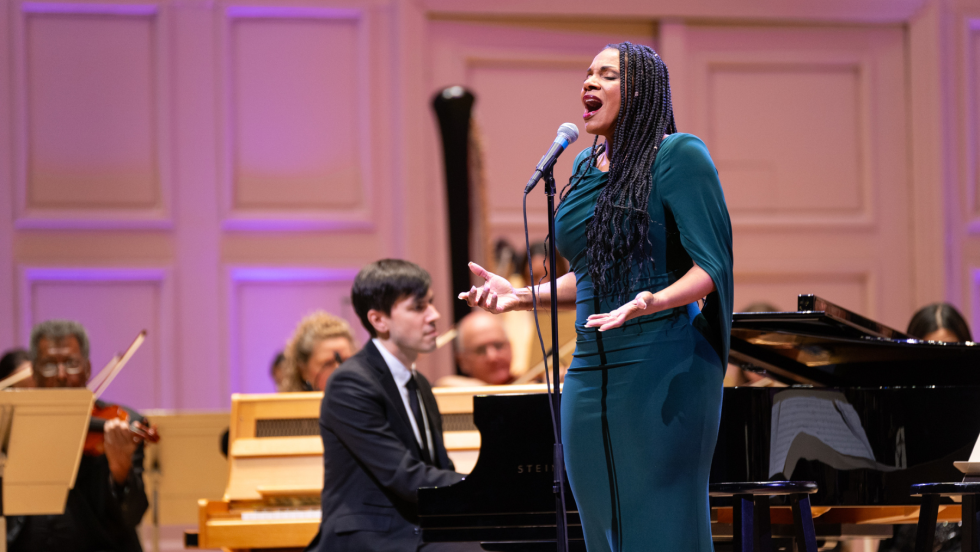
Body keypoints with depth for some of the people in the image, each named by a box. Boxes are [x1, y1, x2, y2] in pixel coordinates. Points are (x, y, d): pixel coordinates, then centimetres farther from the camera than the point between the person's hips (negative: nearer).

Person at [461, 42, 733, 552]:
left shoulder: (677, 155, -6)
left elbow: (710, 265, -12)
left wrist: (651, 301, -28)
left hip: (663, 373, -7)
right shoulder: (587, 166, 16)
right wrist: (522, 295, 11)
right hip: (590, 372, 7)